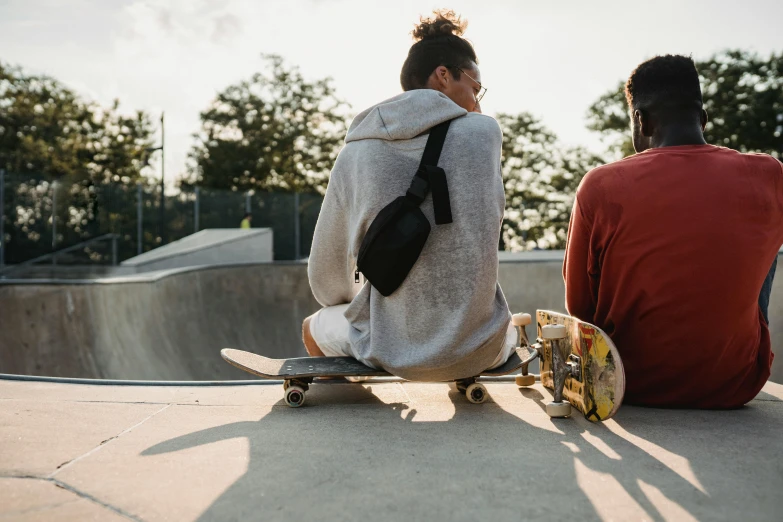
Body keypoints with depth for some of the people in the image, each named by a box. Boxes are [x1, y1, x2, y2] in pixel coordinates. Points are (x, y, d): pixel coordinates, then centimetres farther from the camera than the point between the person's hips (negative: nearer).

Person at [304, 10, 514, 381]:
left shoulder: (354, 155, -3)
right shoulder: (484, 131, -4)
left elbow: (326, 283, 6)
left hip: (389, 350, 0)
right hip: (477, 350, 0)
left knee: (314, 328, 34)